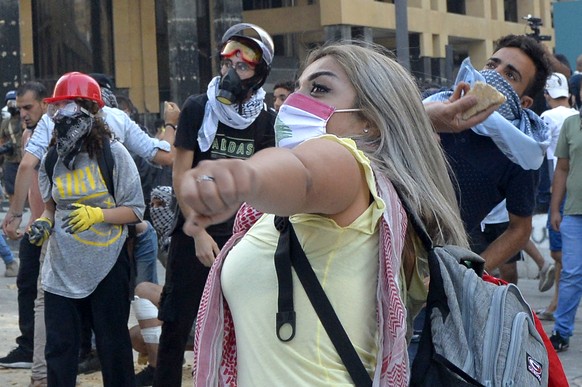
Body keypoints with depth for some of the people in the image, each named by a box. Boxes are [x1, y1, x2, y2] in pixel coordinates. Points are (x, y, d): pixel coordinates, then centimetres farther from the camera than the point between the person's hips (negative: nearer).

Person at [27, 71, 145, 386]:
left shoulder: (113, 153, -8)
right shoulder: (51, 160, 4)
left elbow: (134, 210, -7)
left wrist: (97, 214, -22)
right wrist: (43, 224, -4)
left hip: (108, 266, -3)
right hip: (62, 269, 3)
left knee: (113, 344, 7)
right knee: (59, 348, 3)